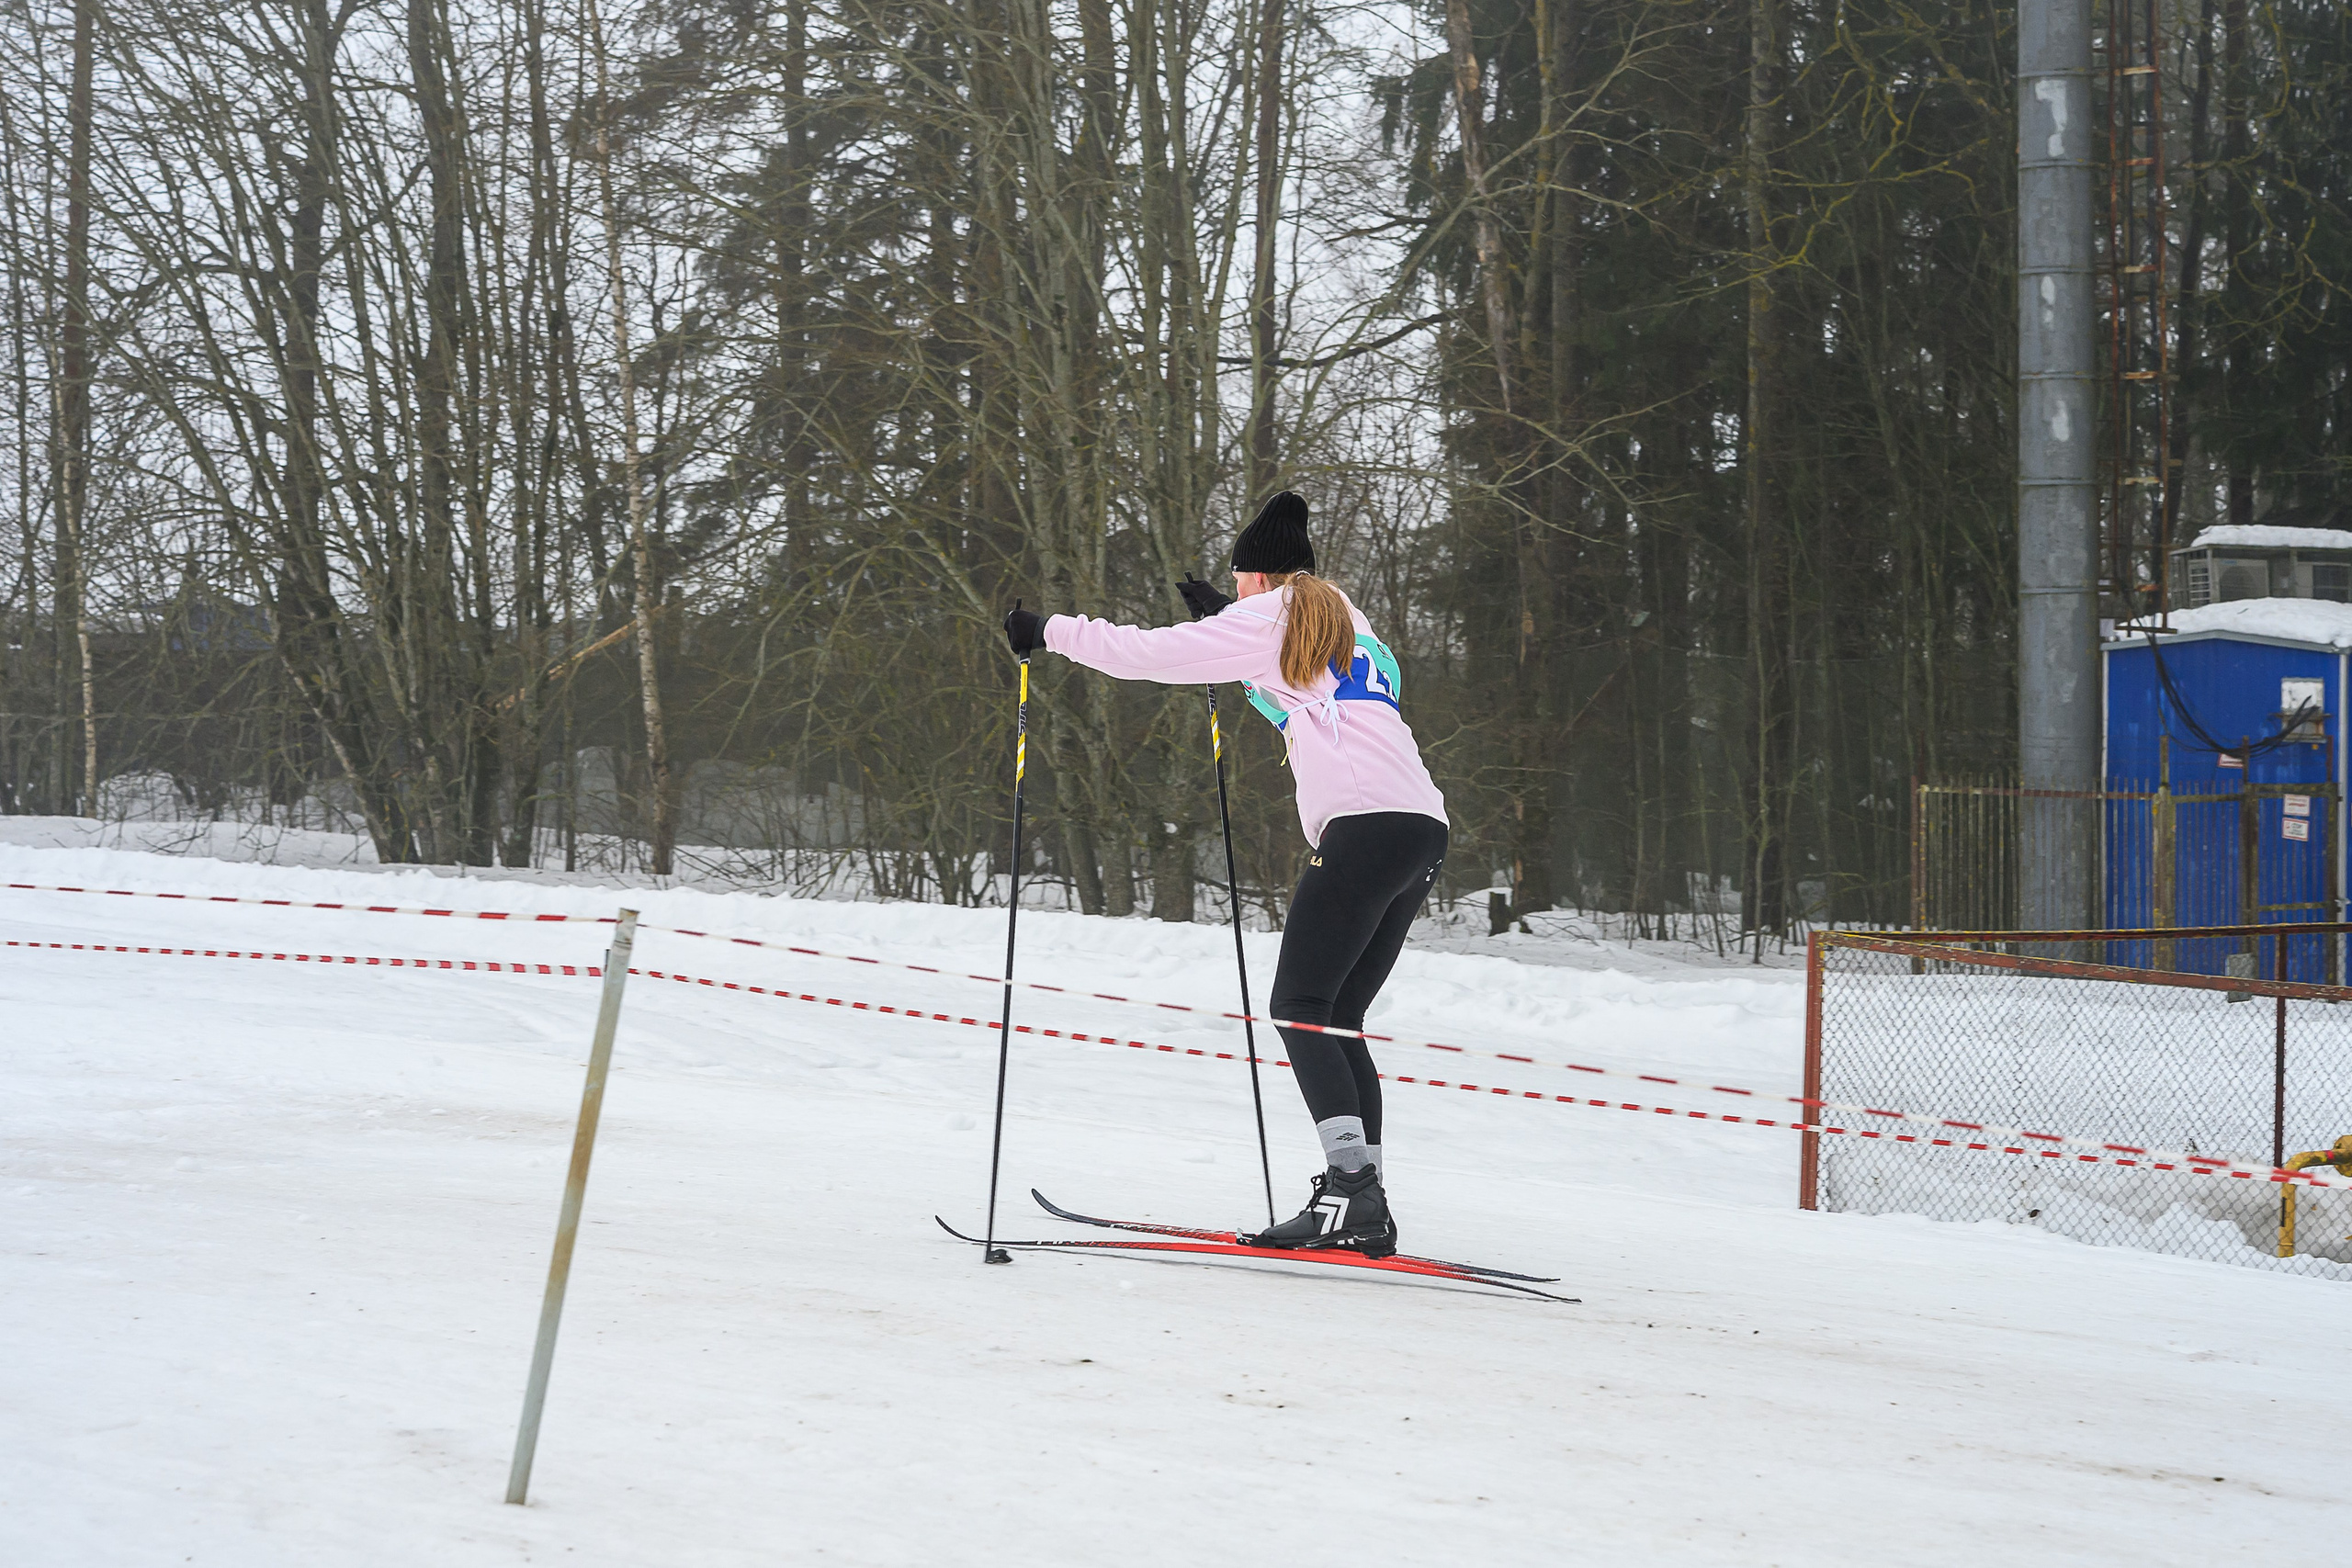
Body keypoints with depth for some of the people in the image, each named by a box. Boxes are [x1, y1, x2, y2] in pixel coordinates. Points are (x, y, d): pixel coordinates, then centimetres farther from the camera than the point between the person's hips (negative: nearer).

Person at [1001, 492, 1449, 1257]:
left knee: (1301, 1009, -7)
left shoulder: (1269, 617, 4)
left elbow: (1146, 653, 3)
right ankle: (1364, 1206, 2)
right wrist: (1223, 622, 48)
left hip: (1363, 826, -8)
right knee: (1337, 1020, 9)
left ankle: (1350, 1187, -20)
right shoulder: (1344, 621, 27)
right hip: (1423, 829, 8)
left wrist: (1050, 632, 15)